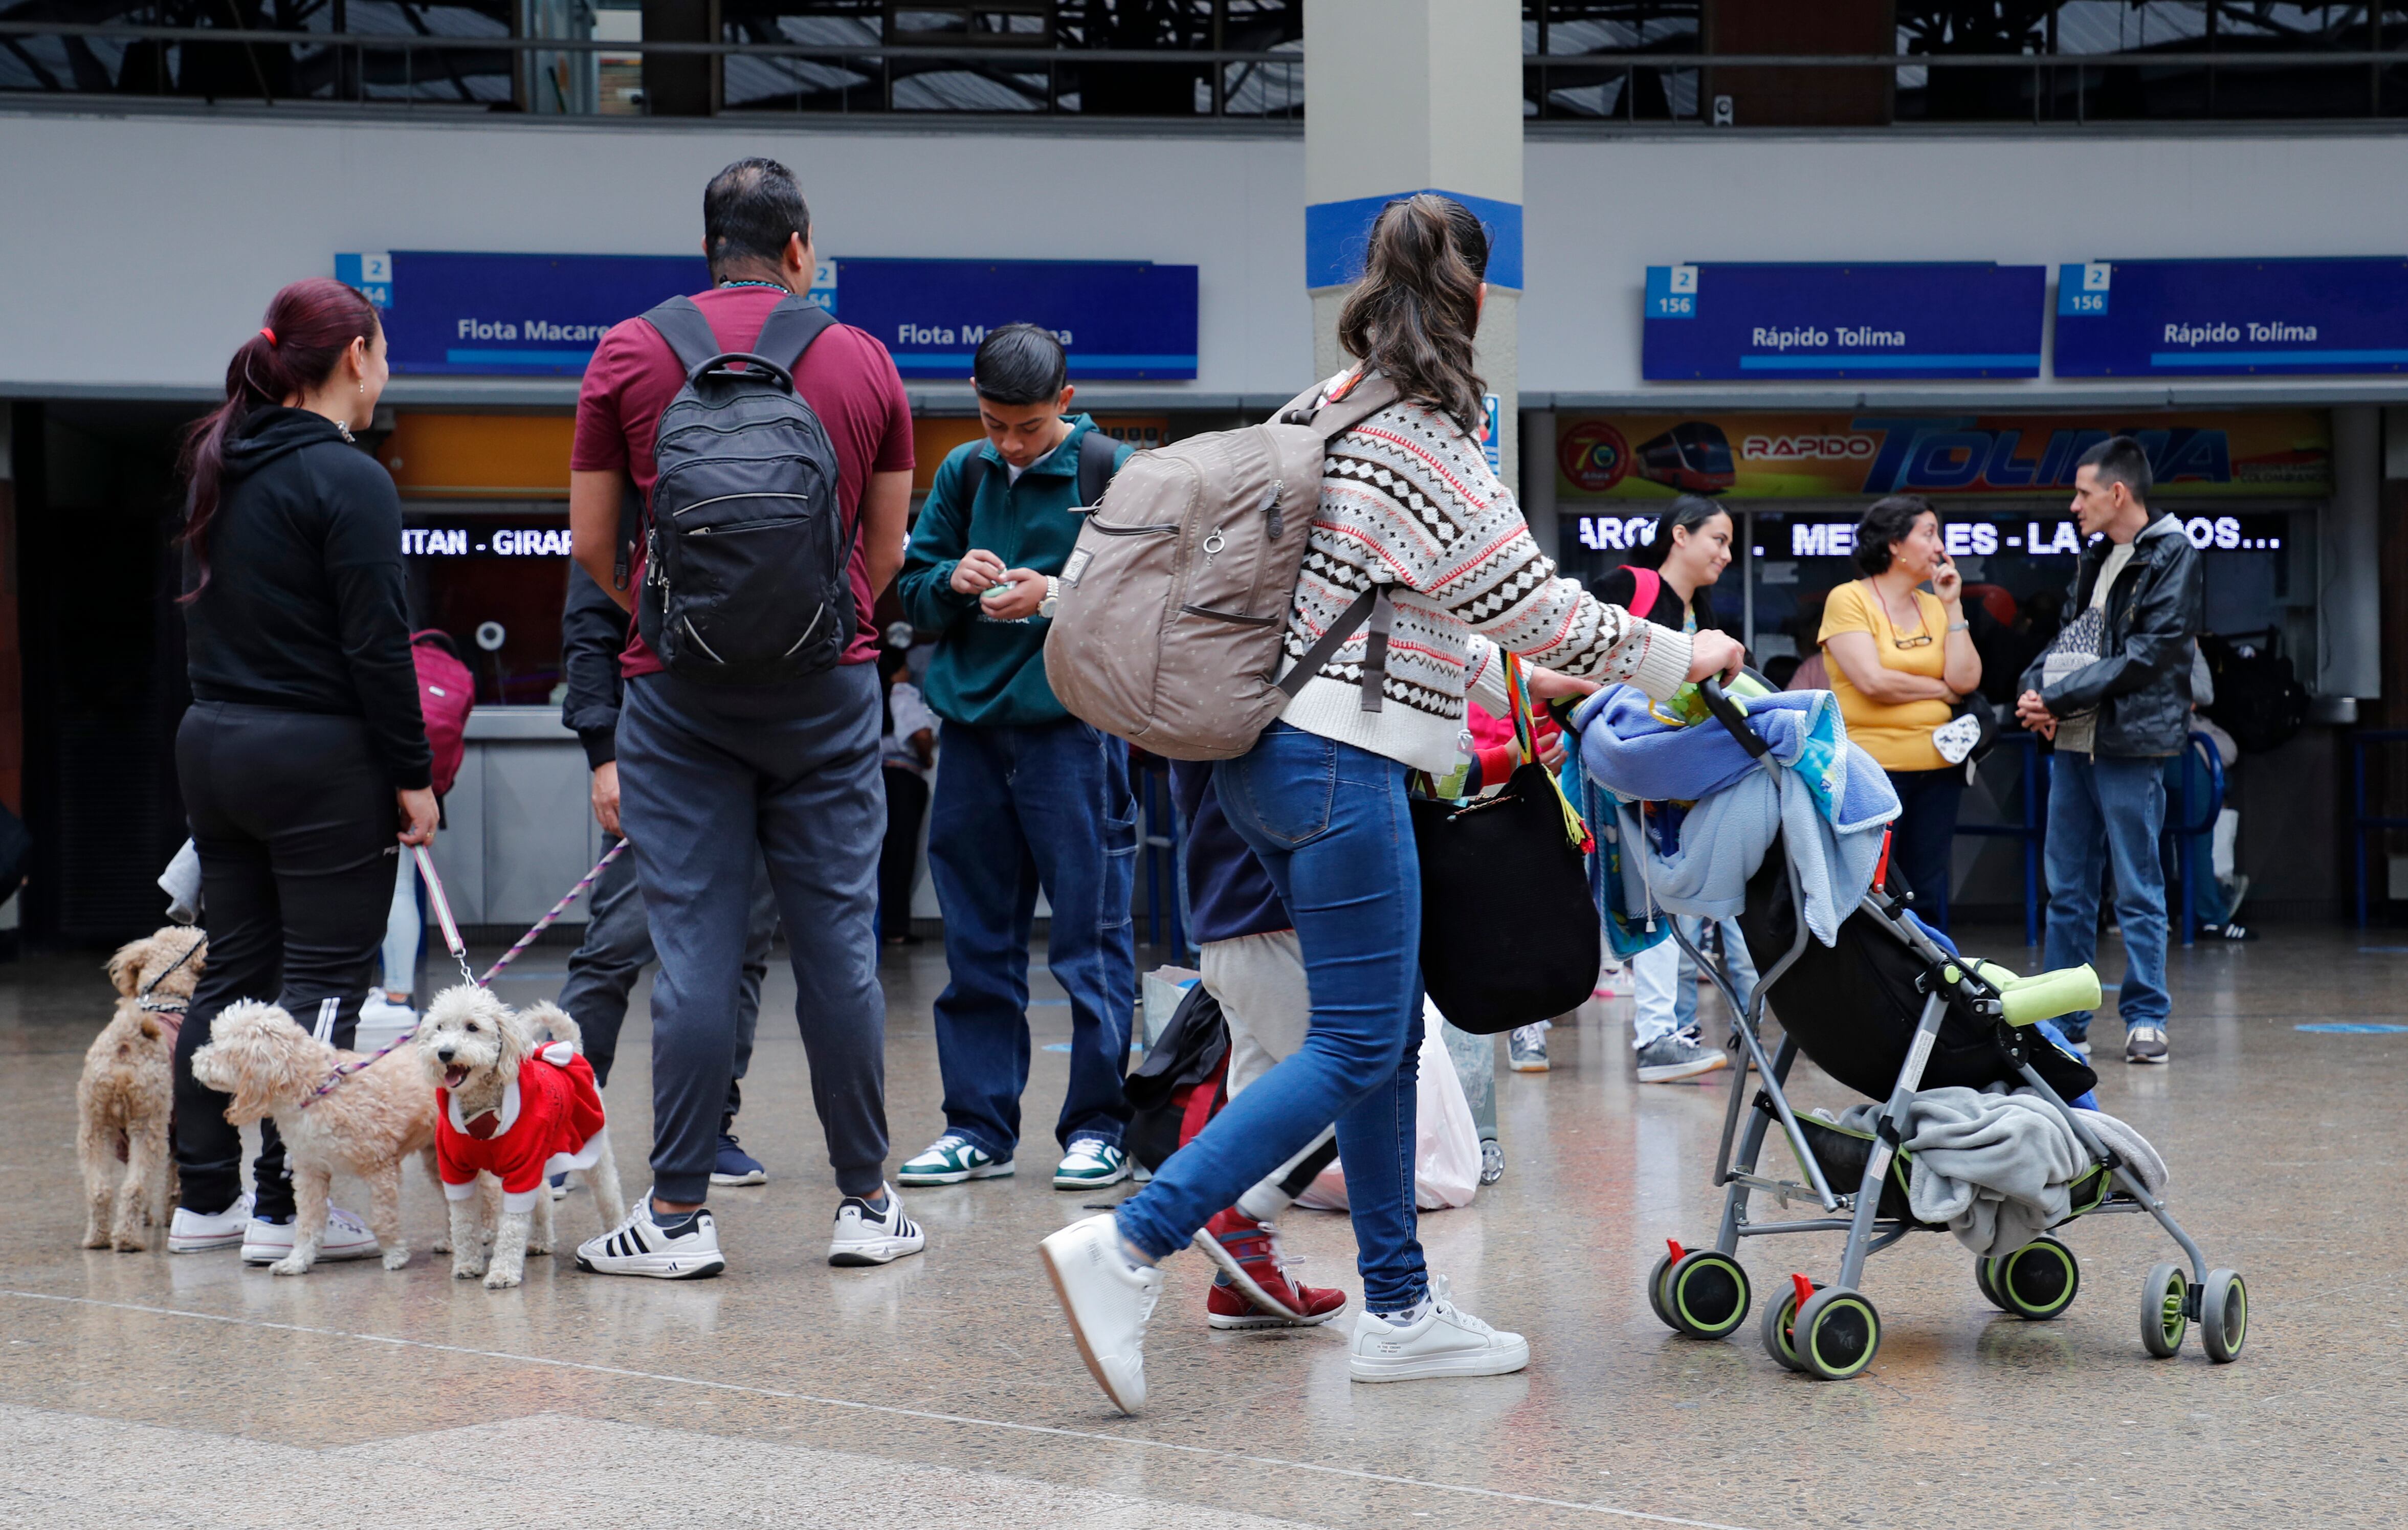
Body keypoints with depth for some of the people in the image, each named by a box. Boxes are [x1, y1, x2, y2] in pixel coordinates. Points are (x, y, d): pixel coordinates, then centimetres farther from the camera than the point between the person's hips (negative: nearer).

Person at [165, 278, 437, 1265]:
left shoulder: (217, 469, 12)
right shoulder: (346, 480, -14)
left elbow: (208, 616, 16)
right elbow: (376, 644, -16)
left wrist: (230, 714, 18)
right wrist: (413, 774, -10)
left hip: (212, 742, 8)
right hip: (318, 757, -8)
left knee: (233, 970, 12)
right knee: (324, 980, -3)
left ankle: (205, 1199, 16)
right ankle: (286, 1211, -4)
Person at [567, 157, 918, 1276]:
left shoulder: (630, 354, 2)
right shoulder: (865, 363, 6)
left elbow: (592, 543, 5)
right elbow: (887, 551, 11)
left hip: (679, 685, -1)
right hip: (829, 688, 1)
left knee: (693, 950, -1)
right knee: (839, 942, 5)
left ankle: (679, 1213, 1)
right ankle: (867, 1203, 10)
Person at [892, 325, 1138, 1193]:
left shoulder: (1111, 473, -4)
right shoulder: (964, 473, 10)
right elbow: (911, 592, 13)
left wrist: (1059, 596, -18)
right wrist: (953, 581, -8)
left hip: (1074, 724, -5)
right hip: (973, 725, 5)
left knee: (1090, 934, -1)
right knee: (977, 940, 9)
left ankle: (1097, 1127, 7)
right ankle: (979, 1128, 16)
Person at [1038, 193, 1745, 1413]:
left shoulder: (1330, 411, 14)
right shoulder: (1424, 440, -13)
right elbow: (1533, 604, -9)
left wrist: (1503, 677, 29)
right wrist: (1680, 659, 3)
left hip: (1269, 754, 9)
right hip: (1337, 762, -9)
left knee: (1387, 1033, 14)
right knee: (1356, 1047, -7)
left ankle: (1398, 1310, 17)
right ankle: (1130, 1248, -16)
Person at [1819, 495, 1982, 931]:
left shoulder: (1935, 606, 14)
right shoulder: (1849, 600, -3)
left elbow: (1966, 680, 2)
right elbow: (1873, 682, -14)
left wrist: (1952, 606, 1)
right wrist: (1942, 690, -2)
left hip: (1937, 769, 5)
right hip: (1873, 765, -5)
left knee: (1928, 894, 8)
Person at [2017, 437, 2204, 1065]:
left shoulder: (2172, 557, -8)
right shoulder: (2095, 558, 17)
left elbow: (2149, 656, -16)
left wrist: (2059, 697, -15)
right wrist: (2033, 687, -2)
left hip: (2130, 744, -8)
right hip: (2072, 742, 8)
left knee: (2137, 890, -2)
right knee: (2066, 889, 10)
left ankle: (2146, 1018, 5)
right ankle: (2065, 1019, 17)